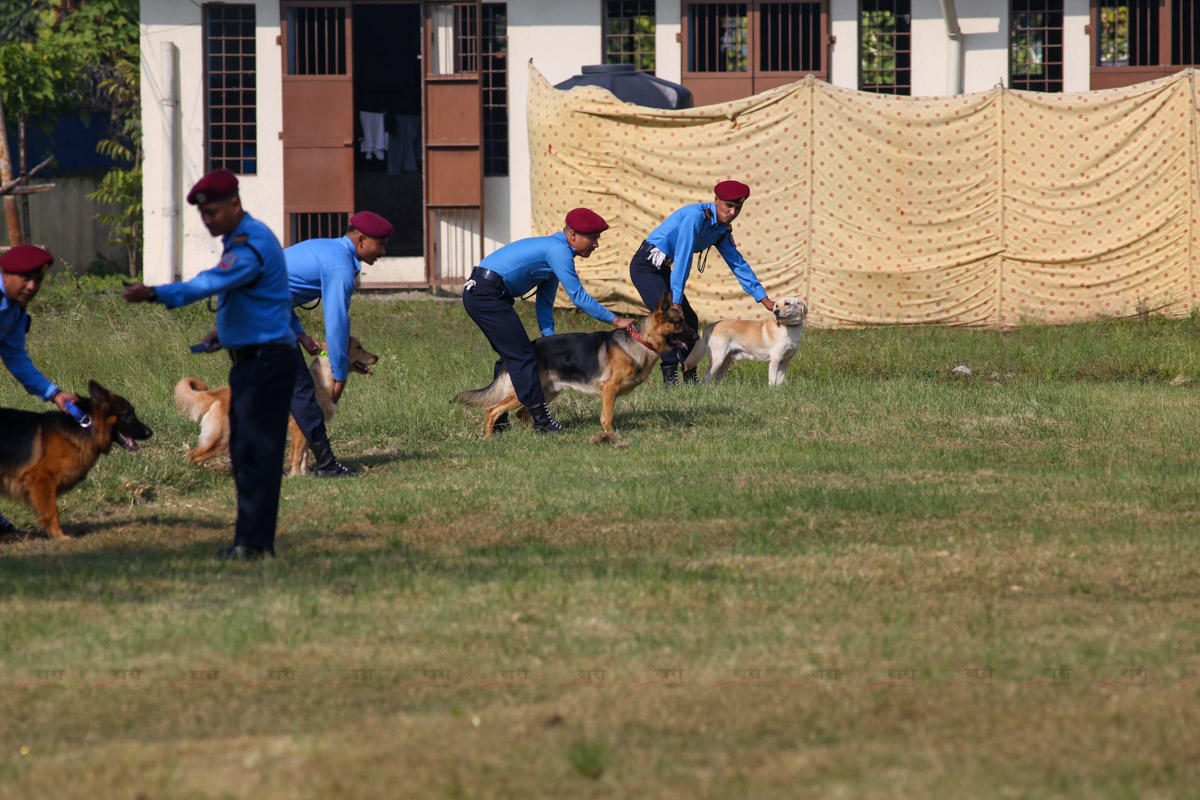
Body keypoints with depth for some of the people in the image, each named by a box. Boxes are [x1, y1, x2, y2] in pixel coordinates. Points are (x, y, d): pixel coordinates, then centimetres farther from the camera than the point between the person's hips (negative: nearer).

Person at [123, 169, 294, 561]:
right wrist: (225, 330, 15)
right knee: (244, 451, 12)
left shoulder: (251, 245, -19)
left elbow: (212, 282, -34)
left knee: (255, 451, -10)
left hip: (266, 360, -11)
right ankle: (253, 539, 16)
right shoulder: (242, 239, 16)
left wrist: (156, 293, -46)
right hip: (250, 360, 11)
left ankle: (253, 541, -10)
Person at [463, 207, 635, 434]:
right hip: (487, 294, -11)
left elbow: (544, 303, 20)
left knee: (510, 354, 20)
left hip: (478, 294, 11)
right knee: (522, 356, -10)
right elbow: (578, 297, -16)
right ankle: (541, 420, -9)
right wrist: (615, 320, -10)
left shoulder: (555, 250, 18)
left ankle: (497, 419, 26)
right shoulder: (558, 251, -14)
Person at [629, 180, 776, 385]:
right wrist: (675, 301, -26)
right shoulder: (696, 216, -24)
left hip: (662, 270, 9)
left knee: (689, 320, 6)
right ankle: (670, 378, -19)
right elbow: (683, 259, -26)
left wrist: (764, 299, 9)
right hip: (646, 266, -9)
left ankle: (690, 377, 13)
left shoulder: (722, 230, 4)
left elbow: (738, 264, 11)